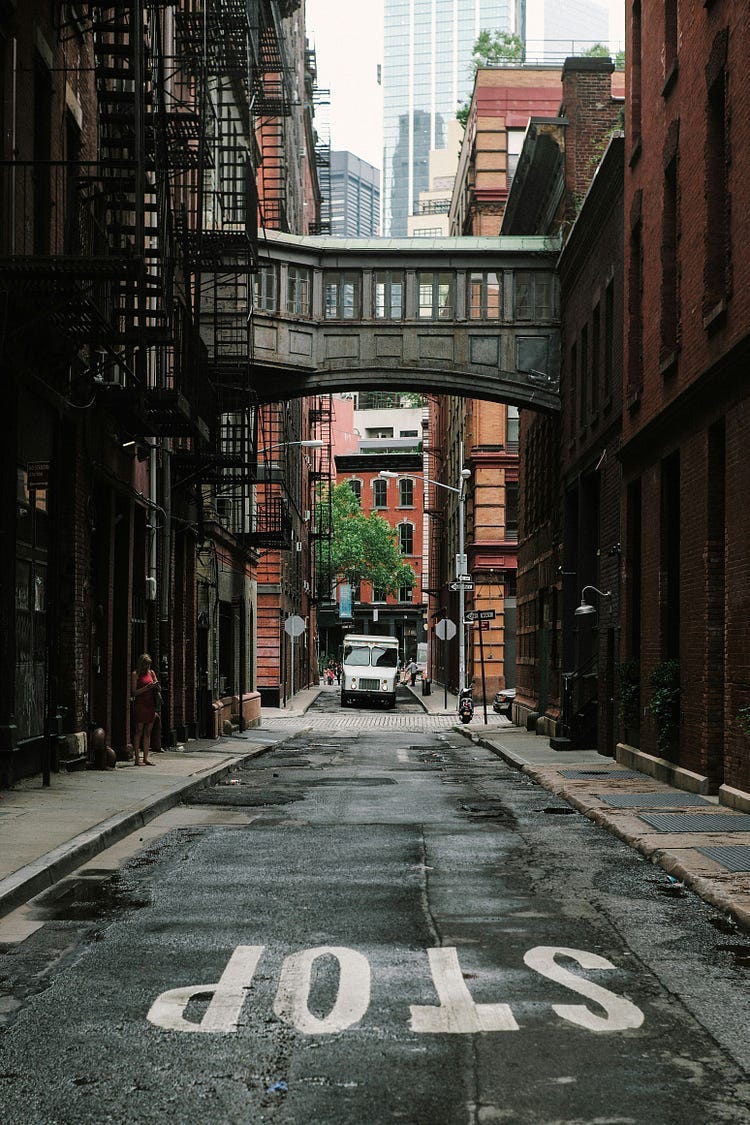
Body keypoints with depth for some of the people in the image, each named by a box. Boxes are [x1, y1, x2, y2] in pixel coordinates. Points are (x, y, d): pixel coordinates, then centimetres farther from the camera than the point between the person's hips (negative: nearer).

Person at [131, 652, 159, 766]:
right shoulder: (136, 674, -2)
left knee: (148, 732, 5)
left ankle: (146, 758, 7)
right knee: (139, 731, -6)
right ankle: (137, 759, -4)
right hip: (140, 704, -6)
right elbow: (134, 692, -8)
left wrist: (156, 685, -2)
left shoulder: (151, 672, 15)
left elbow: (157, 688, 20)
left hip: (150, 704, 6)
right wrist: (147, 688, -17)